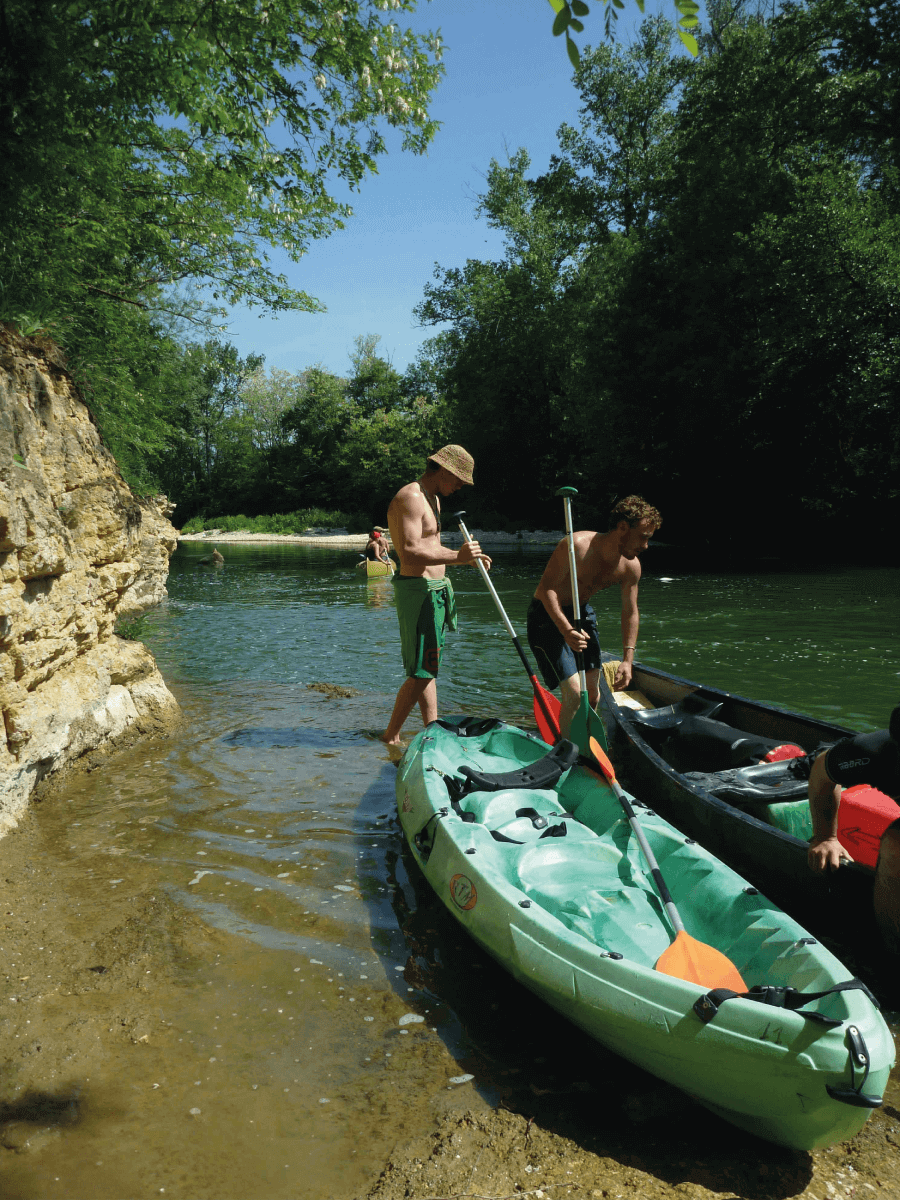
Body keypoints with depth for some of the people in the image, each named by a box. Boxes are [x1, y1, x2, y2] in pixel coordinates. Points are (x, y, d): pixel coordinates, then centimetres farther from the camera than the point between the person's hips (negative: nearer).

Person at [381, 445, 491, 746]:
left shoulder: (433, 499, 19)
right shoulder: (410, 498, -15)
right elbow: (409, 552, -26)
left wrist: (466, 557, 12)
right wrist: (456, 556, -26)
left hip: (435, 590, 11)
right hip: (418, 589, -11)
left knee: (428, 668, 12)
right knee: (422, 672, -6)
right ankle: (391, 736, 6)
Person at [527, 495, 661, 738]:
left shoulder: (631, 566, -9)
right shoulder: (578, 545, -29)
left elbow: (630, 612, 2)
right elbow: (546, 588, -31)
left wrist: (627, 659, -1)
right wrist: (566, 630, -43)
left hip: (582, 612, 7)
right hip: (547, 615, -7)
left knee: (592, 690, 11)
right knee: (574, 691, -16)